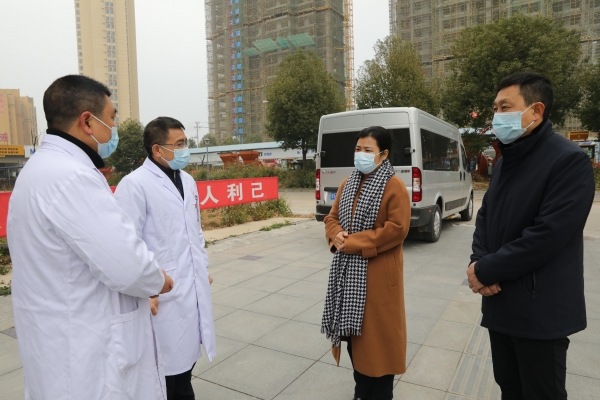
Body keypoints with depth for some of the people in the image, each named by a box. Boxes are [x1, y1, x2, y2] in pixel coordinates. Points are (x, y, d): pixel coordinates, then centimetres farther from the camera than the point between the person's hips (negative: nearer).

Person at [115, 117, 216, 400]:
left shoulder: (187, 180, 10)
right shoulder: (134, 184, -14)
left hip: (194, 288, 7)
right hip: (164, 293, -7)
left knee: (186, 355, 19)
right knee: (170, 364, 8)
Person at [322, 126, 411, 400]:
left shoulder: (394, 187, -10)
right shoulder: (348, 184, 11)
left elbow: (397, 229, -19)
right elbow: (332, 217, 14)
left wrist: (354, 242, -19)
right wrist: (337, 236, -9)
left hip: (377, 273, -6)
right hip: (348, 269, 7)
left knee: (378, 332, 5)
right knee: (352, 327, 15)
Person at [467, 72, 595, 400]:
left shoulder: (569, 160, -16)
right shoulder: (506, 161, 12)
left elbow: (547, 235, -24)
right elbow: (484, 217, 10)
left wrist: (486, 271, -16)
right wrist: (478, 261, -8)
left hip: (540, 311, -7)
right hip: (501, 303, 8)